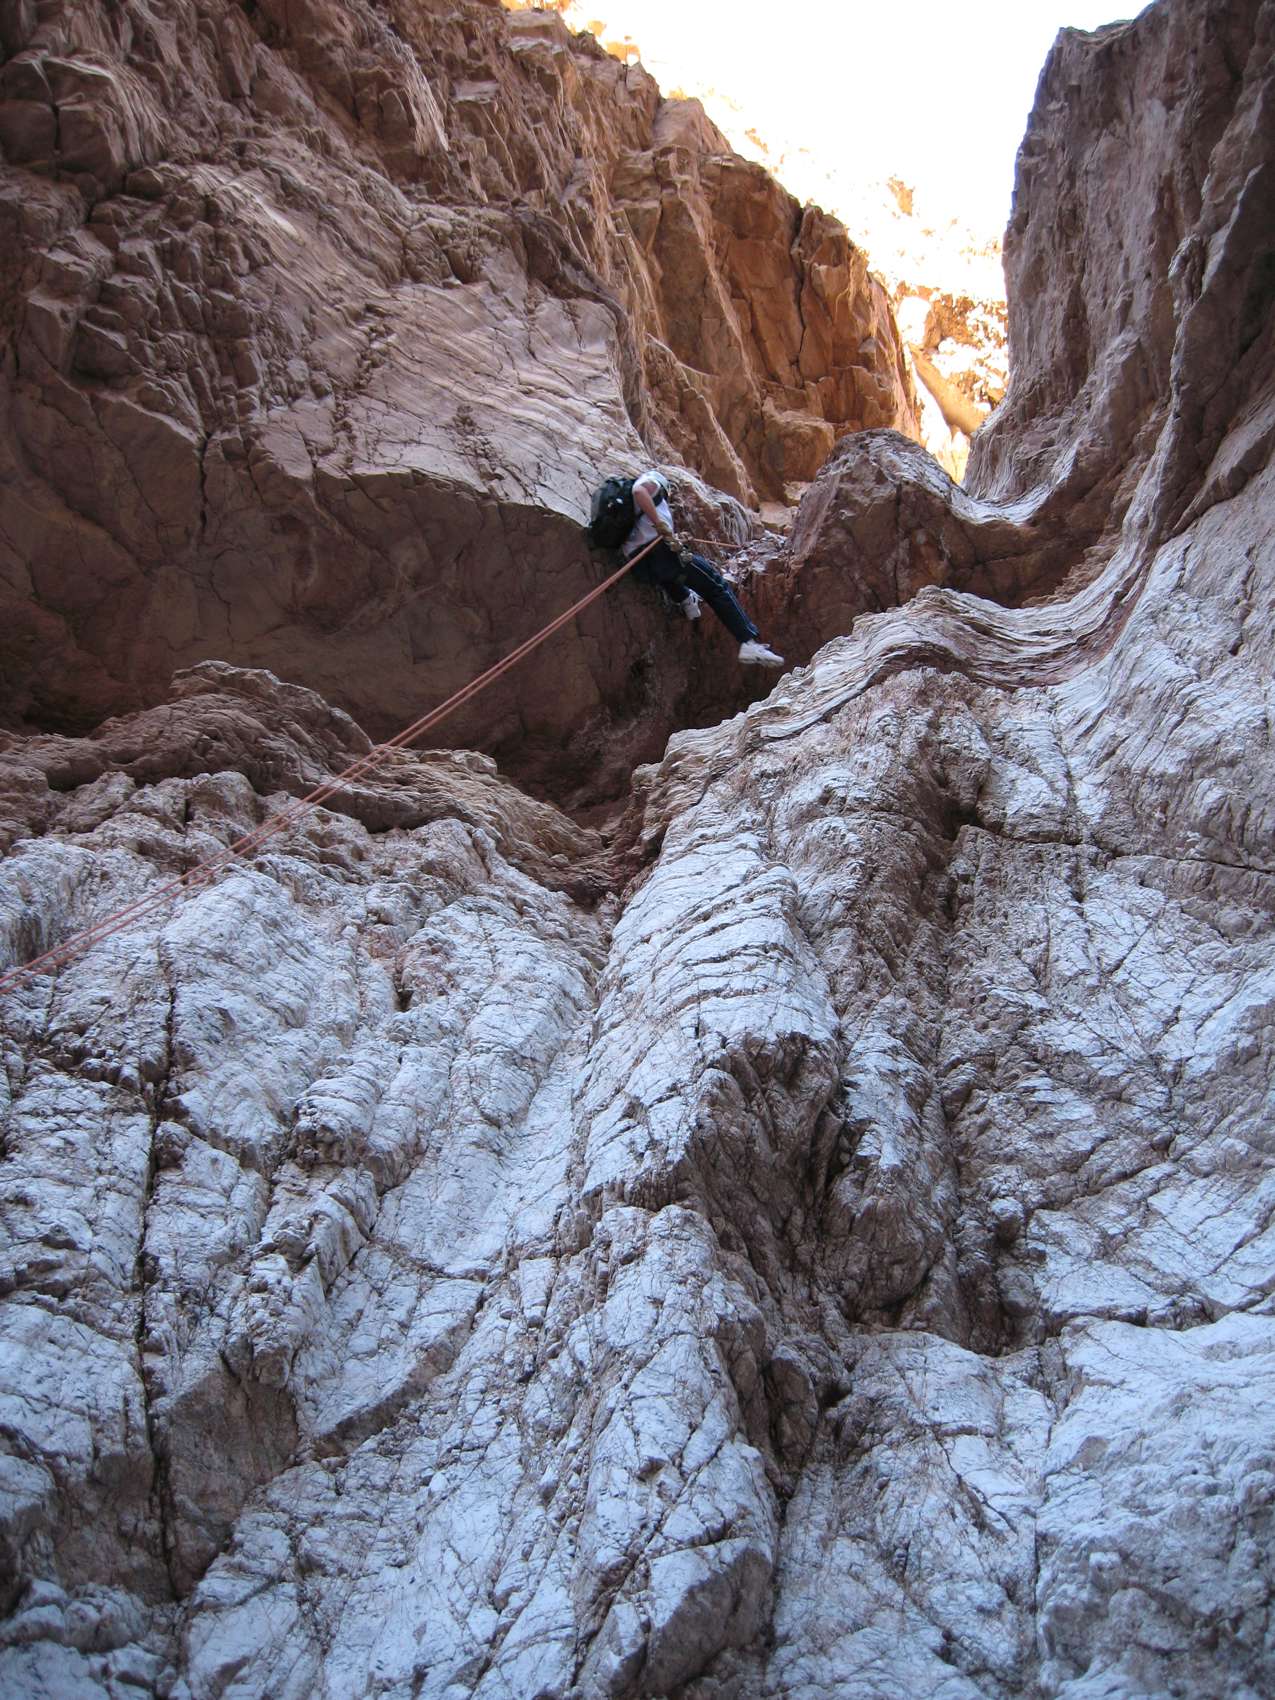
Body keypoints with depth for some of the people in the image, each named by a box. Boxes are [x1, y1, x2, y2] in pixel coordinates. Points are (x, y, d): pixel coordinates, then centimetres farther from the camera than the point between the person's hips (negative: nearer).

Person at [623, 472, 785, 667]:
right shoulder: (654, 478, 10)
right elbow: (639, 490, -15)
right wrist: (661, 525, -19)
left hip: (639, 569, 7)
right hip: (660, 552, -7)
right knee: (718, 587, -2)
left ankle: (685, 599, 33)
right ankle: (751, 643, -10)